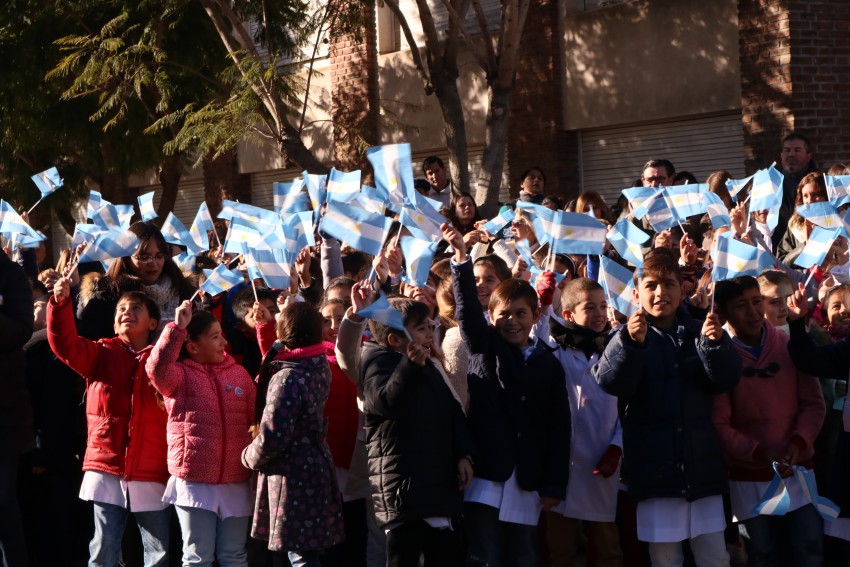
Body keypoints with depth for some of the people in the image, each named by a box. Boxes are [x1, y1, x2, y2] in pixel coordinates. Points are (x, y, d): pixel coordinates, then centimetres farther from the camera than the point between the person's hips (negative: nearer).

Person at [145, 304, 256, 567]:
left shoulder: (239, 373, 9)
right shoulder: (180, 376, -3)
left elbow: (256, 418, 7)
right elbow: (157, 368, -26)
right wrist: (177, 328, -27)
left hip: (236, 483, 3)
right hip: (193, 482, -3)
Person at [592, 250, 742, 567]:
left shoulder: (697, 334, 10)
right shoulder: (626, 337, 2)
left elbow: (725, 381, -3)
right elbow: (609, 381, -17)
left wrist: (716, 344, -23)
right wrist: (632, 342, -35)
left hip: (702, 466, 2)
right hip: (656, 469, -2)